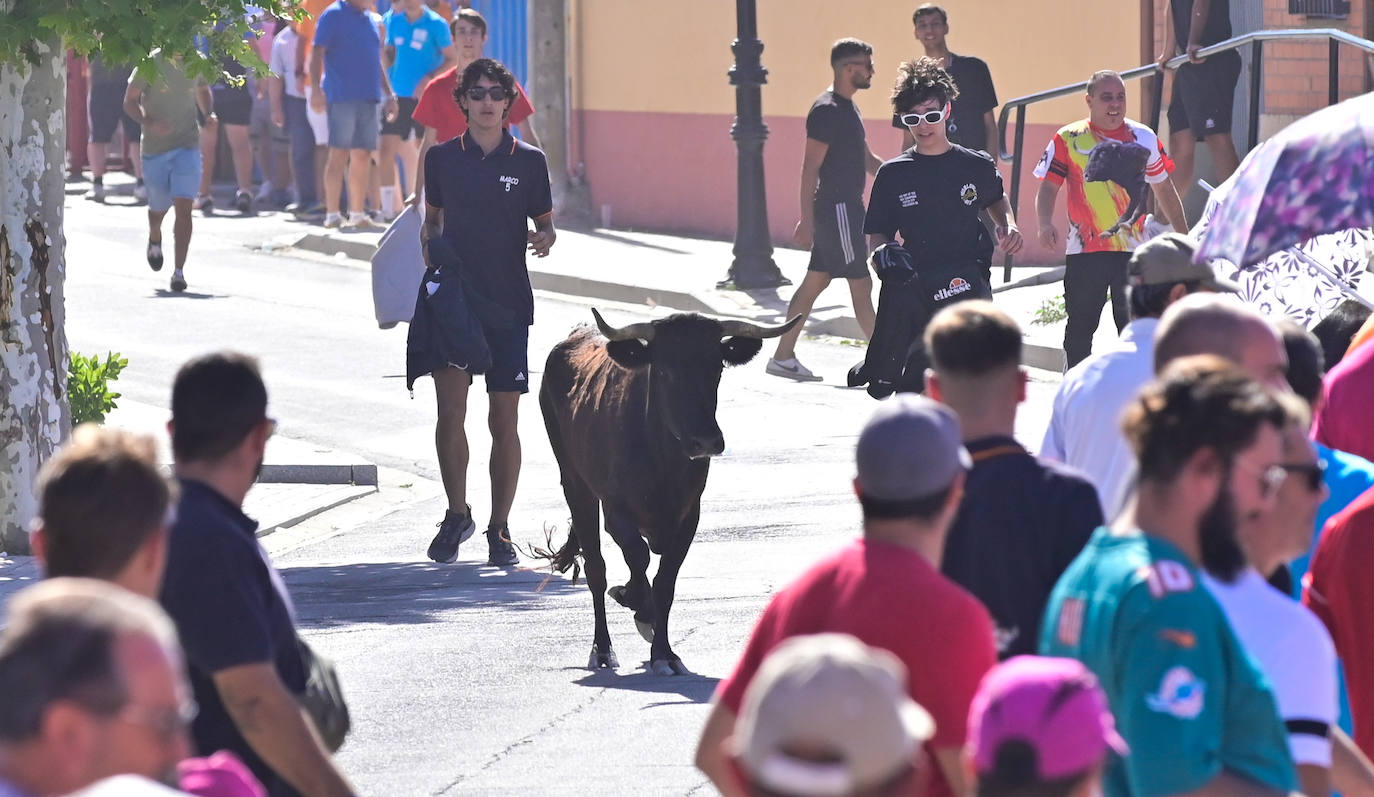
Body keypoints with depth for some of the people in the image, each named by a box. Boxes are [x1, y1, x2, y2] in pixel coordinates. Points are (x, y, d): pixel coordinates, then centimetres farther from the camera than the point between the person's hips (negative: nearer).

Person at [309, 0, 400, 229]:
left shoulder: (369, 19, 19)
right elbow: (316, 54, -9)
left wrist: (388, 95, 23)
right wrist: (316, 88, -22)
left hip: (367, 98, 7)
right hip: (341, 96, -7)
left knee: (362, 158, 6)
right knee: (339, 154, -7)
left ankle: (357, 214, 12)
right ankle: (332, 214, -6)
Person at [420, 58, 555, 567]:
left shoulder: (528, 161, 3)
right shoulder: (442, 158, 6)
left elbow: (545, 224, 10)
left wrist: (544, 239, -13)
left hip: (508, 302, 0)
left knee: (504, 419, 1)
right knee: (450, 413, -9)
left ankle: (500, 528, 11)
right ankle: (456, 515, 9)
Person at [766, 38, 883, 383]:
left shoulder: (848, 108, 15)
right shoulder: (827, 110, -15)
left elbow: (867, 159, 23)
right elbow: (810, 167, -18)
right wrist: (806, 221, -20)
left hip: (848, 206, 10)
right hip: (837, 208, -10)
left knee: (815, 282, 11)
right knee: (861, 284, -5)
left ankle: (783, 357, 15)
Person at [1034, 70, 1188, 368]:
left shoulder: (1143, 138, 10)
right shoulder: (1068, 139, 2)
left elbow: (1164, 190, 19)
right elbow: (1048, 187, -1)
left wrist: (1184, 238, 19)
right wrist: (1046, 224, -20)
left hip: (1133, 250, 2)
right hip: (1084, 250, -1)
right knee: (1080, 328, 3)